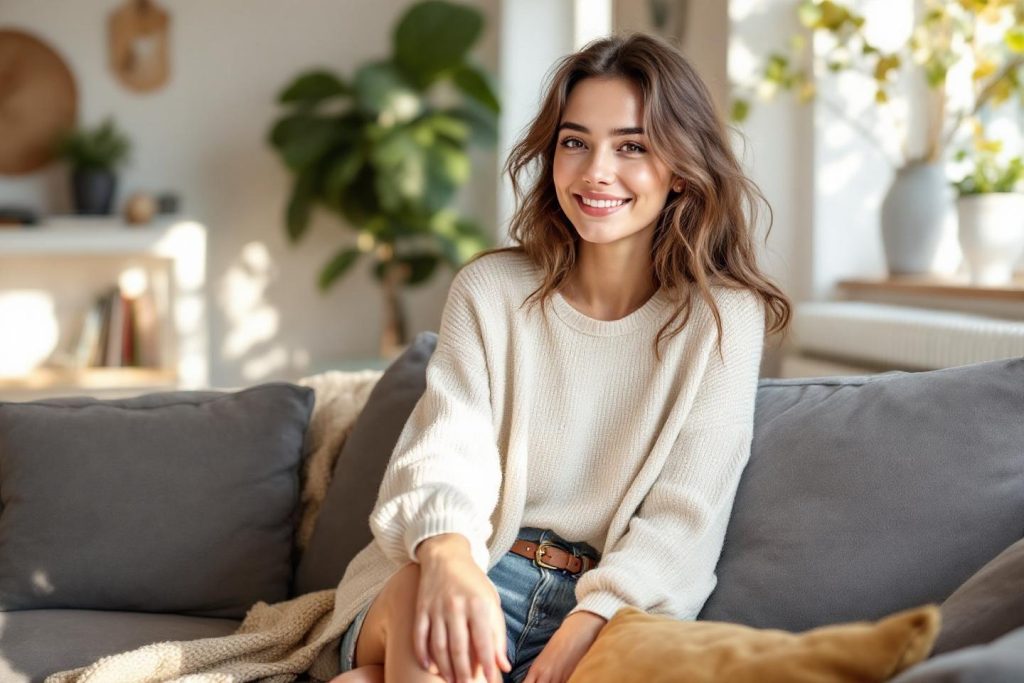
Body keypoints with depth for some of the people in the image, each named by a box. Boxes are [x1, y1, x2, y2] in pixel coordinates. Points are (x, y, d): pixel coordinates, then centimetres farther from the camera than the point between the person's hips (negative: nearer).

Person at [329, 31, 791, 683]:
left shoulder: (724, 319, 0)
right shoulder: (489, 291, 4)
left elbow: (683, 519, -6)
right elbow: (445, 452, -9)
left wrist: (588, 624, -24)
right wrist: (448, 555, -33)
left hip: (613, 606, 0)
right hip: (481, 575, 0)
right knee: (429, 591, -35)